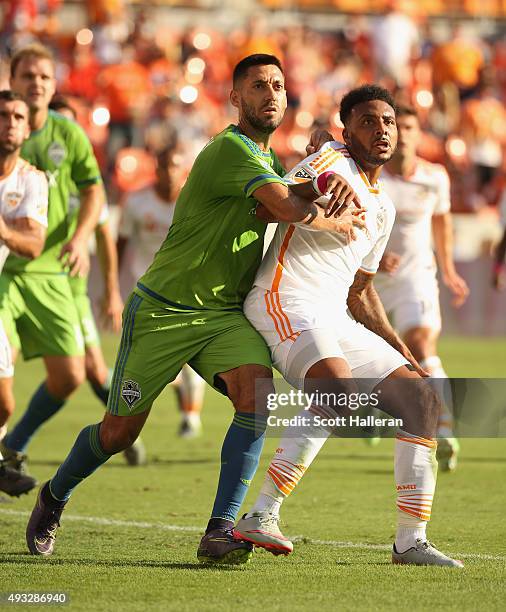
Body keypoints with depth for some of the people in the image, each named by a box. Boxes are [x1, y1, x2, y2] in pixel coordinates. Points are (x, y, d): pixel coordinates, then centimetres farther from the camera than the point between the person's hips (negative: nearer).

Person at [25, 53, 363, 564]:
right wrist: (337, 222, -13)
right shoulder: (229, 150, -19)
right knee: (119, 432, 3)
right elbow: (288, 207, -31)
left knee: (256, 395, -23)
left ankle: (219, 531, -21)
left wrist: (338, 184, -4)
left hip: (225, 315, 7)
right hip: (162, 311, -6)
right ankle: (53, 498, 33)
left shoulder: (269, 161, 10)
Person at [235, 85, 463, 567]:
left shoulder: (383, 207, 23)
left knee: (421, 400, 2)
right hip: (286, 298, -9)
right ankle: (260, 517, -31)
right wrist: (320, 198, -26)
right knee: (337, 392, -33)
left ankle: (410, 541, 4)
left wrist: (402, 353, 25)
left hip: (336, 319, 9)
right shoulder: (331, 162, -1)